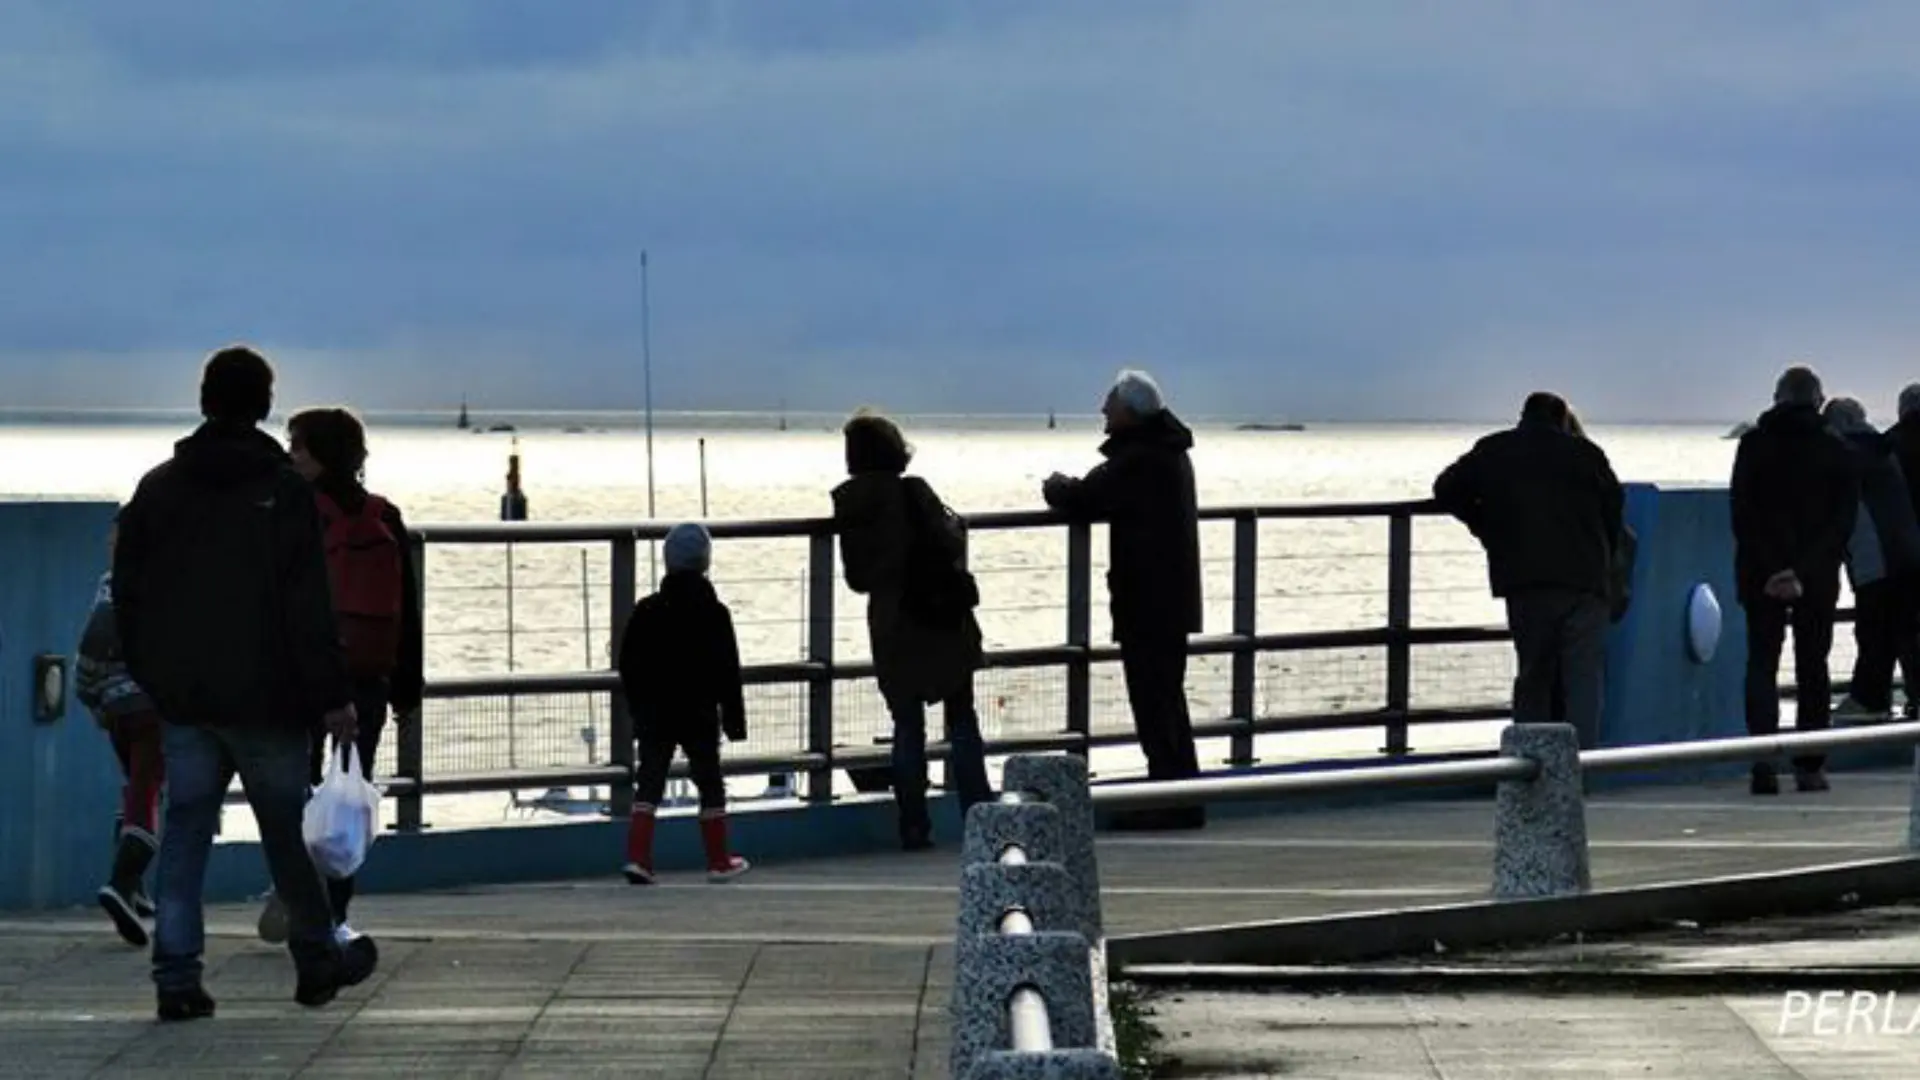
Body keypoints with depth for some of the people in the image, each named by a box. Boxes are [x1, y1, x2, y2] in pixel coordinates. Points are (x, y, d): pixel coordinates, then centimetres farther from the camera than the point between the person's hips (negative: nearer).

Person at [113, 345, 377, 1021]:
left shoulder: (157, 490, 5)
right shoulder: (284, 491, -9)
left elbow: (128, 595, 9)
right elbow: (309, 607, -12)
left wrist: (152, 676, 18)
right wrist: (332, 695, -8)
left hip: (182, 697, 3)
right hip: (264, 697, -3)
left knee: (185, 830, 4)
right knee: (286, 827, 10)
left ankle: (177, 976, -4)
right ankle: (317, 960, 22)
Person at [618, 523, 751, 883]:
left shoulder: (645, 612, -1)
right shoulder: (713, 614, -8)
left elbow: (629, 667, 5)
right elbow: (727, 672, -6)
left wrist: (639, 708, 17)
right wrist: (733, 716, 2)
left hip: (654, 716, 2)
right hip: (700, 715, -2)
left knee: (649, 784, 4)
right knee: (710, 784, 10)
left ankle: (637, 857, -9)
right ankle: (719, 862, 15)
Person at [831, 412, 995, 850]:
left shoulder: (848, 504, -1)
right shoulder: (913, 492, -10)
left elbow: (857, 577, 4)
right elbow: (951, 545, -10)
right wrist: (956, 524, 10)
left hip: (891, 627, 2)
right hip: (942, 620, -2)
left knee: (907, 726, 10)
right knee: (962, 719, 8)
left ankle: (913, 826, 6)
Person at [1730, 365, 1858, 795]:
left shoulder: (1754, 445, 0)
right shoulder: (1835, 450, 2)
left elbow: (1741, 513, -7)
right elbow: (1844, 519, -4)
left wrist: (1769, 570, -8)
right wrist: (1806, 572, -9)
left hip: (1762, 577, -1)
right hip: (1818, 580, 1)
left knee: (1761, 664, 3)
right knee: (1813, 668, 10)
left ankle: (1764, 766, -9)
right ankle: (1809, 766, 7)